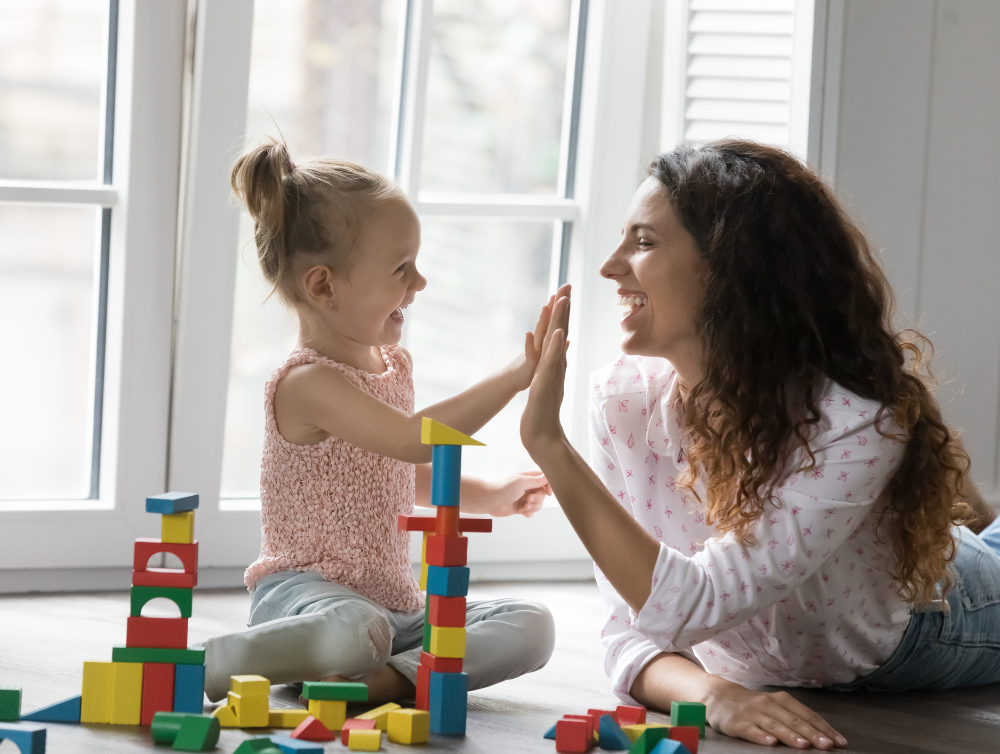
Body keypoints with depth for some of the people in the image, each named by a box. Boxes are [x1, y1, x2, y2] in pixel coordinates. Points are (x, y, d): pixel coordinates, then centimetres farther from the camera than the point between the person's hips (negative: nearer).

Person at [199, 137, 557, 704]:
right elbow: (414, 439, -30)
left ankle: (391, 678, -26)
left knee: (531, 626, -9)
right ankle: (193, 667, -22)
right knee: (358, 630, -43)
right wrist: (516, 377, -30)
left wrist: (491, 496, 27)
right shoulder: (309, 382, -16)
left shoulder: (394, 364, 14)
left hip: (396, 603, 8)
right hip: (305, 591, -8)